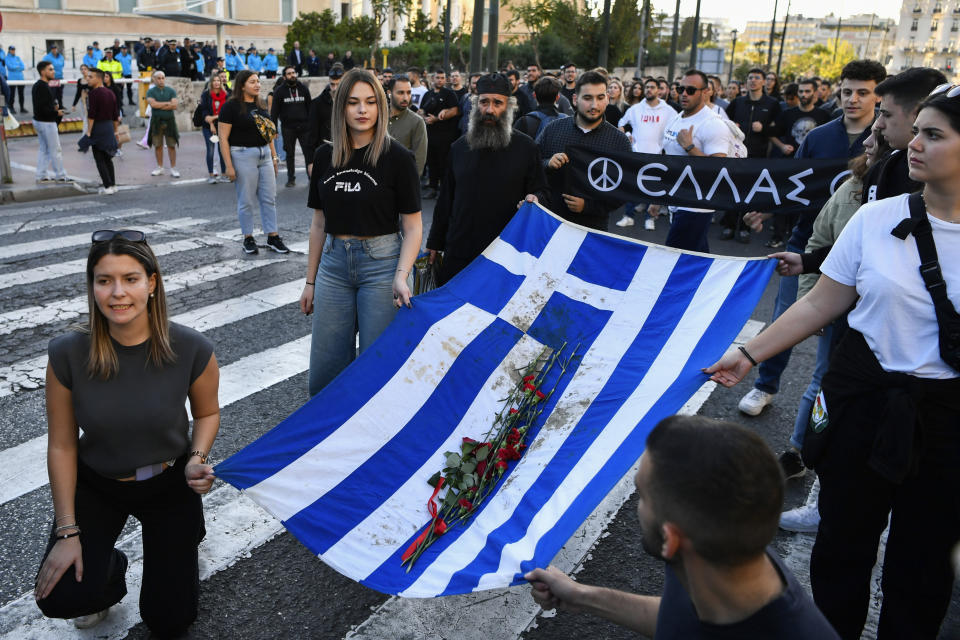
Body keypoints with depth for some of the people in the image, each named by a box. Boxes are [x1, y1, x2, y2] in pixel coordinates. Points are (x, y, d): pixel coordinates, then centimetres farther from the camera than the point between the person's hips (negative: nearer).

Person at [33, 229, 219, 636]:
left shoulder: (192, 350, -23)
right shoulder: (68, 354, -22)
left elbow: (207, 412, -3)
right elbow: (62, 445, -12)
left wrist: (197, 459, -21)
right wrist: (67, 532, -10)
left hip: (169, 483, 0)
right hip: (95, 486, 1)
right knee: (59, 599, -20)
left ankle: (187, 527, 34)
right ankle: (109, 570, 16)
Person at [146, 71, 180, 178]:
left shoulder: (171, 91, 5)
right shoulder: (151, 91, 4)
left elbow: (174, 105, -8)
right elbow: (153, 104, -13)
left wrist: (160, 106, -9)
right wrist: (168, 103, -8)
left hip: (169, 121, -1)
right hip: (156, 121, 1)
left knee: (171, 145, -2)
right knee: (158, 145, 5)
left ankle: (173, 168, 3)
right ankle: (160, 167, 15)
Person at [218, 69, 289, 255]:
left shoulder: (261, 106, 13)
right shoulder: (231, 106, -8)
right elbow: (223, 138, -11)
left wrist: (274, 157, 16)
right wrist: (229, 166, -16)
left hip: (264, 154, 7)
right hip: (243, 156, -6)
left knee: (270, 198, 5)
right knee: (247, 200, 1)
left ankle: (273, 237, 11)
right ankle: (248, 239, 13)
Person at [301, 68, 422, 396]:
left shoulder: (397, 158, -6)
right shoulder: (325, 156, 6)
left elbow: (412, 227, -6)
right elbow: (319, 224, 13)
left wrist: (401, 276, -20)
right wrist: (310, 280, 13)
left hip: (381, 263, -4)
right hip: (334, 264, 4)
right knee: (324, 372, 7)